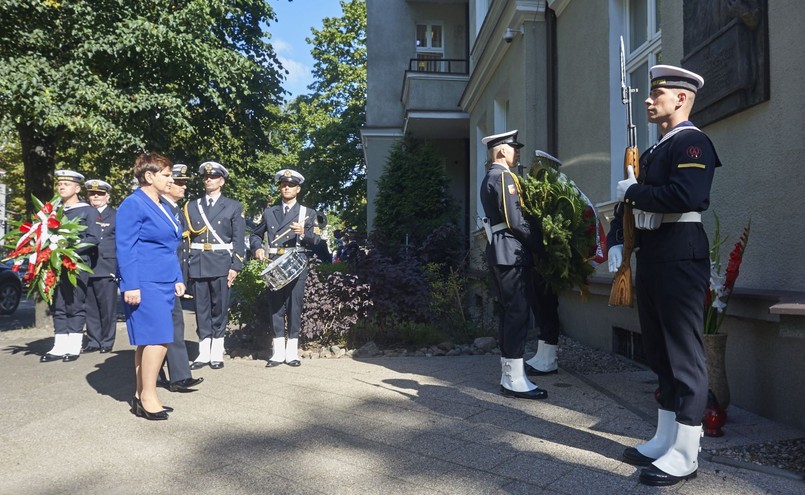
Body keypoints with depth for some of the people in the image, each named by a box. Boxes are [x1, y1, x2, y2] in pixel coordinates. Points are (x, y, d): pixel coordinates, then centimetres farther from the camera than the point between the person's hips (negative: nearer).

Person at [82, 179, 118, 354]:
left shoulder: (115, 216, 4)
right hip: (86, 270, 4)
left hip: (107, 270, -4)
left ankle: (107, 342, 10)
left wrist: (118, 269, -8)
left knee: (108, 308, 1)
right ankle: (93, 342, 17)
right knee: (90, 309, 8)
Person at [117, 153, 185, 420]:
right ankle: (148, 397, 0)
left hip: (165, 284, 9)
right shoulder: (133, 204, -7)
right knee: (158, 338, -11)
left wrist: (178, 279, 15)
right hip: (145, 284, -9)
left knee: (147, 340, 11)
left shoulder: (163, 207, 19)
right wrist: (130, 286, -17)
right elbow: (125, 247, -13)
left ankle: (141, 396, 19)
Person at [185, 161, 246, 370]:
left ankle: (217, 353, 13)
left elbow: (238, 240, 1)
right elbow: (186, 236, 9)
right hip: (197, 265, 2)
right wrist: (184, 265, 1)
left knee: (219, 309, 3)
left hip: (222, 264, -2)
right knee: (202, 309, 6)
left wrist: (235, 266, -7)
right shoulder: (191, 206, 12)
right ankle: (204, 353, 14)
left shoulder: (234, 206, 6)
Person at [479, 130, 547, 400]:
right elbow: (515, 220, -18)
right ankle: (515, 380, -3)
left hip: (500, 253, 10)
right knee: (518, 313, -8)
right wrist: (540, 242, -7)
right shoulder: (504, 176, -11)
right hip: (512, 253, -10)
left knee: (508, 313, 12)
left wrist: (532, 241, 16)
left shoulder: (490, 178, 20)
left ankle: (508, 374, 19)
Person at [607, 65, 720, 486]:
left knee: (684, 356, -2)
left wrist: (634, 191, -11)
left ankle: (685, 455, 8)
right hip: (650, 260, 9)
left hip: (680, 260, -9)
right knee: (660, 354, 14)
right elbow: (629, 202, 20)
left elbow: (687, 196, -25)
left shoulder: (692, 143, -8)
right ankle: (665, 441, 25)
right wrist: (616, 242, 5)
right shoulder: (653, 152, 21)